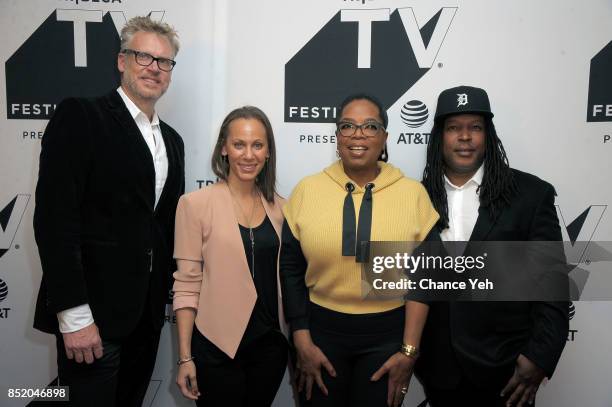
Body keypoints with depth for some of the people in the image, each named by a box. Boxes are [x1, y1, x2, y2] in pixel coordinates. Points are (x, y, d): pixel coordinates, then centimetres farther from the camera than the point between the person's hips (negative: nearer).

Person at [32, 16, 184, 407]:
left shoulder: (172, 140, 13)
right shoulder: (80, 115, -8)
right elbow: (54, 216, -16)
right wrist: (74, 315, -19)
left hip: (148, 311, 7)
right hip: (93, 310, -6)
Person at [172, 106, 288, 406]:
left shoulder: (279, 207, 2)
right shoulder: (196, 203, -10)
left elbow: (284, 275, 10)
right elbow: (187, 284, -8)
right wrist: (185, 357, -8)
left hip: (271, 345, 4)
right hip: (216, 348, -4)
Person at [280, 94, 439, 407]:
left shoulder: (413, 193, -5)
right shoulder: (307, 189, -4)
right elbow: (291, 270, -1)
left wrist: (409, 350, -5)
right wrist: (302, 342, -3)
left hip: (387, 335, 0)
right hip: (321, 330, 1)